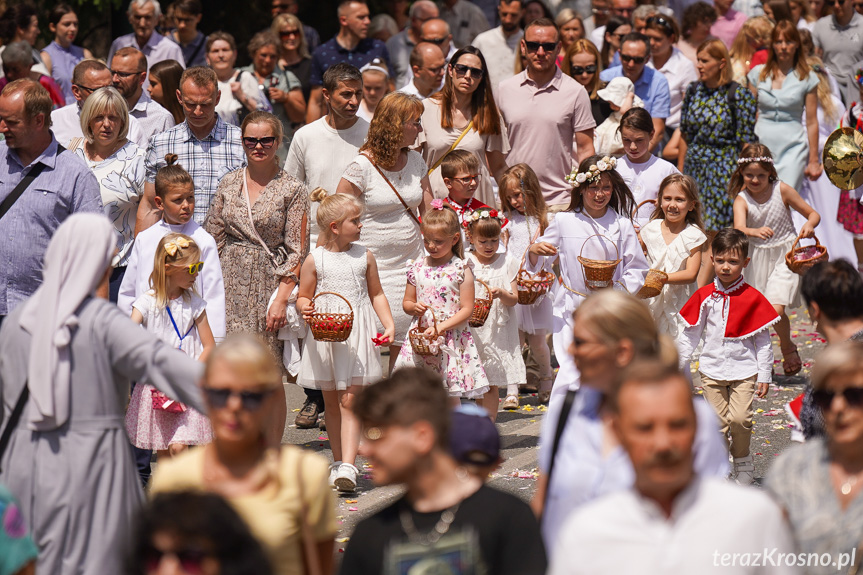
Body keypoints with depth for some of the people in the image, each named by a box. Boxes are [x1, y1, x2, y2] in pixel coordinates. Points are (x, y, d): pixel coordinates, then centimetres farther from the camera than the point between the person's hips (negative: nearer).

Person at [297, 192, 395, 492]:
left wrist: (389, 324, 2)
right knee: (331, 402, 8)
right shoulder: (315, 260, -1)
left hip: (357, 335, 0)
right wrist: (306, 309, -17)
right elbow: (303, 296, 6)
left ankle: (348, 466, -15)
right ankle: (338, 461, 21)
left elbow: (376, 294, 13)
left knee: (350, 400, -9)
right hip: (324, 336, 0)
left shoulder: (364, 257, 6)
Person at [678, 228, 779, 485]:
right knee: (718, 421, 0)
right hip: (712, 368, 2)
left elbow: (763, 339, 1)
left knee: (740, 418, -13)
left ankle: (743, 461, 10)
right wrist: (677, 365, 11)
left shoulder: (753, 298, -4)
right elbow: (690, 334, 12)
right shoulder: (704, 296, 3)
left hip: (744, 369, -2)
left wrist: (764, 375, 1)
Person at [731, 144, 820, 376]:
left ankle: (788, 348, 10)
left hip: (785, 255, -2)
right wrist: (755, 231, -49)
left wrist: (809, 225, -24)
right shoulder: (741, 199, -8)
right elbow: (739, 229, -27)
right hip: (757, 258, 2)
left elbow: (813, 213, -1)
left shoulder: (782, 190, -9)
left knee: (775, 309, -18)